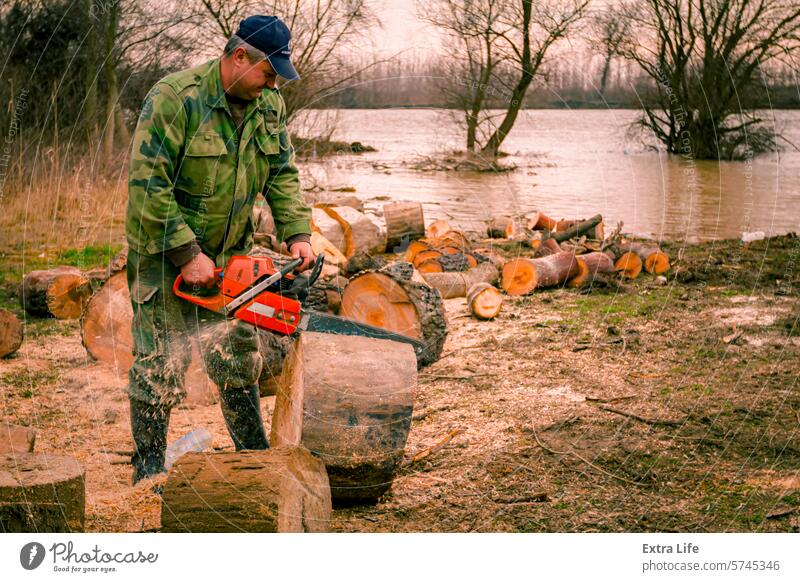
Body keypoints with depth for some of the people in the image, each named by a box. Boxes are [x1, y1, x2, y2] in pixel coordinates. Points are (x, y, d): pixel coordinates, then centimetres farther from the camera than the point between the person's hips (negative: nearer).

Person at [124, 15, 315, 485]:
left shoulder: (270, 106, -2)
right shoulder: (176, 98, -23)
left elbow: (283, 173, 3)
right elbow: (149, 185, -25)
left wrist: (297, 234, -12)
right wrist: (186, 256, -25)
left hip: (231, 251, 6)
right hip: (165, 252, -6)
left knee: (239, 356, 12)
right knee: (162, 363, -2)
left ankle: (255, 454, 25)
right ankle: (149, 469, 12)